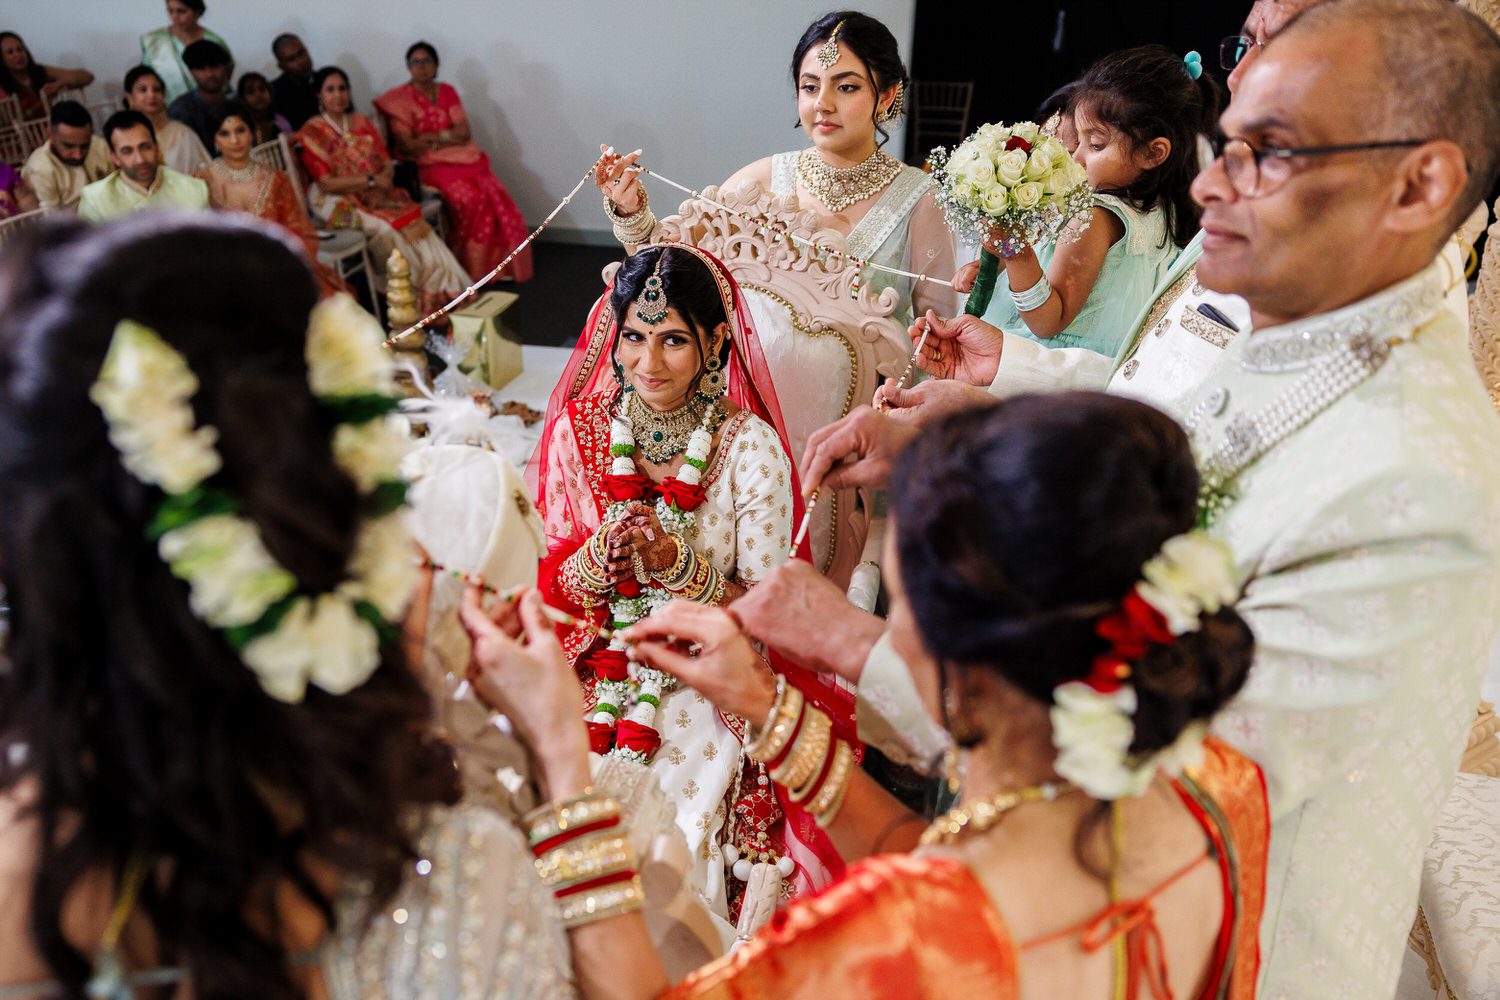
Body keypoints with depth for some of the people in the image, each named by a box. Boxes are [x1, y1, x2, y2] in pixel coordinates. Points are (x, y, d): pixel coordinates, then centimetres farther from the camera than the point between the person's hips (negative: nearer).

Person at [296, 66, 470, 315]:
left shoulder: (361, 122, 15)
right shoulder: (312, 133, -1)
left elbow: (388, 163, 9)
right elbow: (326, 183, -9)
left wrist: (381, 187, -13)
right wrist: (371, 180, -15)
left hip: (377, 197, 4)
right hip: (340, 202, -4)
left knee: (416, 224, -25)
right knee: (386, 229, -32)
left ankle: (440, 293, -28)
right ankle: (413, 301, -25)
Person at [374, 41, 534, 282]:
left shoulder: (447, 92, 14)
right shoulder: (400, 99, 0)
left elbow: (464, 132, 4)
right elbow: (407, 145, -9)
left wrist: (432, 137, -11)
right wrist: (448, 136, -7)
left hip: (462, 158, 5)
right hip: (428, 164, -5)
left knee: (494, 194, -24)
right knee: (470, 198, -31)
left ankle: (497, 265, -16)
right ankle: (474, 271, -22)